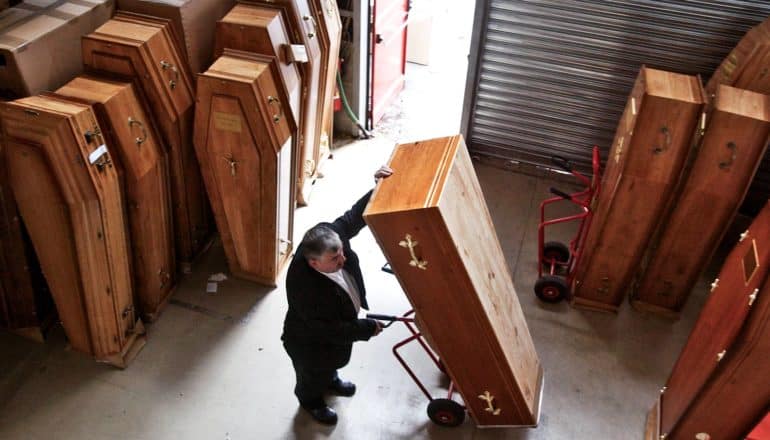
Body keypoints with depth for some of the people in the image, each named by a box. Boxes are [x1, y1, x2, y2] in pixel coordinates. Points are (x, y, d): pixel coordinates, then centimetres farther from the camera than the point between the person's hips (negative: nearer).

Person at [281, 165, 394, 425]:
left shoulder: (331, 234, -30)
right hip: (310, 342, -6)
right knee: (313, 376, 28)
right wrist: (366, 329, -23)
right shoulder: (304, 289, -46)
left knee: (333, 362, 37)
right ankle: (310, 400, 60)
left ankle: (330, 380, 70)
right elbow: (326, 329, -33)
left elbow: (354, 217, -11)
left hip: (338, 326, 7)